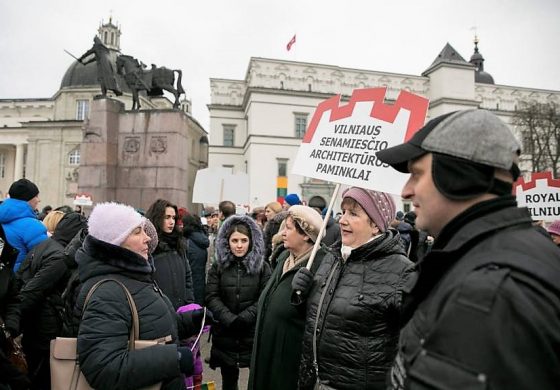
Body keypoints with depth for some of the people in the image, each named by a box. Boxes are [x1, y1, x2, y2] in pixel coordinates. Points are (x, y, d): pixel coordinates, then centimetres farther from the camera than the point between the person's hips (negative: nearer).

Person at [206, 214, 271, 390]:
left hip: (254, 334, -1)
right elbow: (212, 297, -5)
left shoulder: (262, 267, -1)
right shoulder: (218, 266, 2)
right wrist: (230, 320, -17)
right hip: (225, 334, 1)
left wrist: (243, 318, -18)